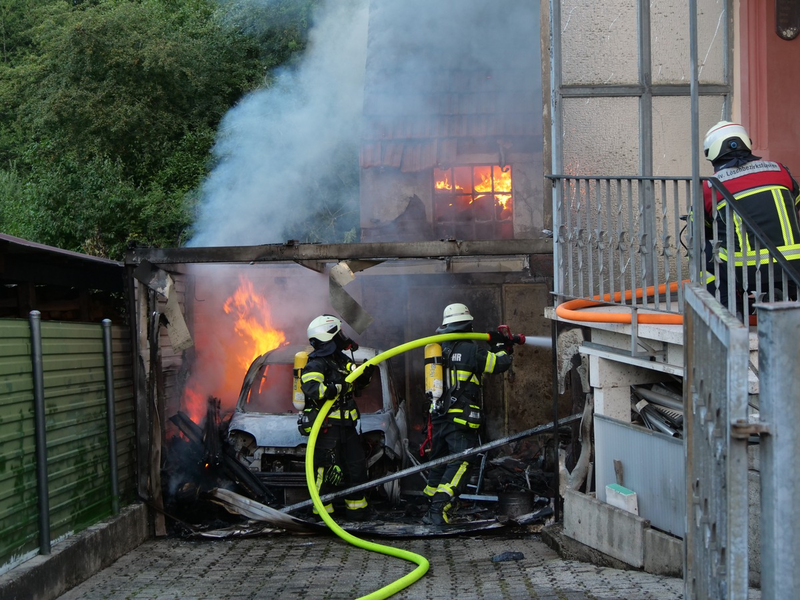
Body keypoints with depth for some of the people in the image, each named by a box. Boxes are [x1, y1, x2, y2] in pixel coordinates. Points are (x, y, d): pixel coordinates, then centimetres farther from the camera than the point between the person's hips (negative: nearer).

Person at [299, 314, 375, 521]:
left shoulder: (342, 360, 15)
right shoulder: (316, 364, -13)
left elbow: (354, 385, 26)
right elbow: (311, 388, -30)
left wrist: (364, 377, 6)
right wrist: (337, 388, -34)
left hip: (346, 425, 9)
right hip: (326, 427, -9)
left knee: (356, 466, 14)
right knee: (326, 469, -7)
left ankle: (357, 507, 26)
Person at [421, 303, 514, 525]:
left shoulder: (440, 348, 10)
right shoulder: (471, 350, -10)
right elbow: (500, 364, -5)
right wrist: (503, 348, 18)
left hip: (439, 415, 7)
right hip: (461, 420, -7)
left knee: (439, 461, 16)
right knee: (460, 463, -7)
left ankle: (433, 508, 21)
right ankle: (438, 509, -19)